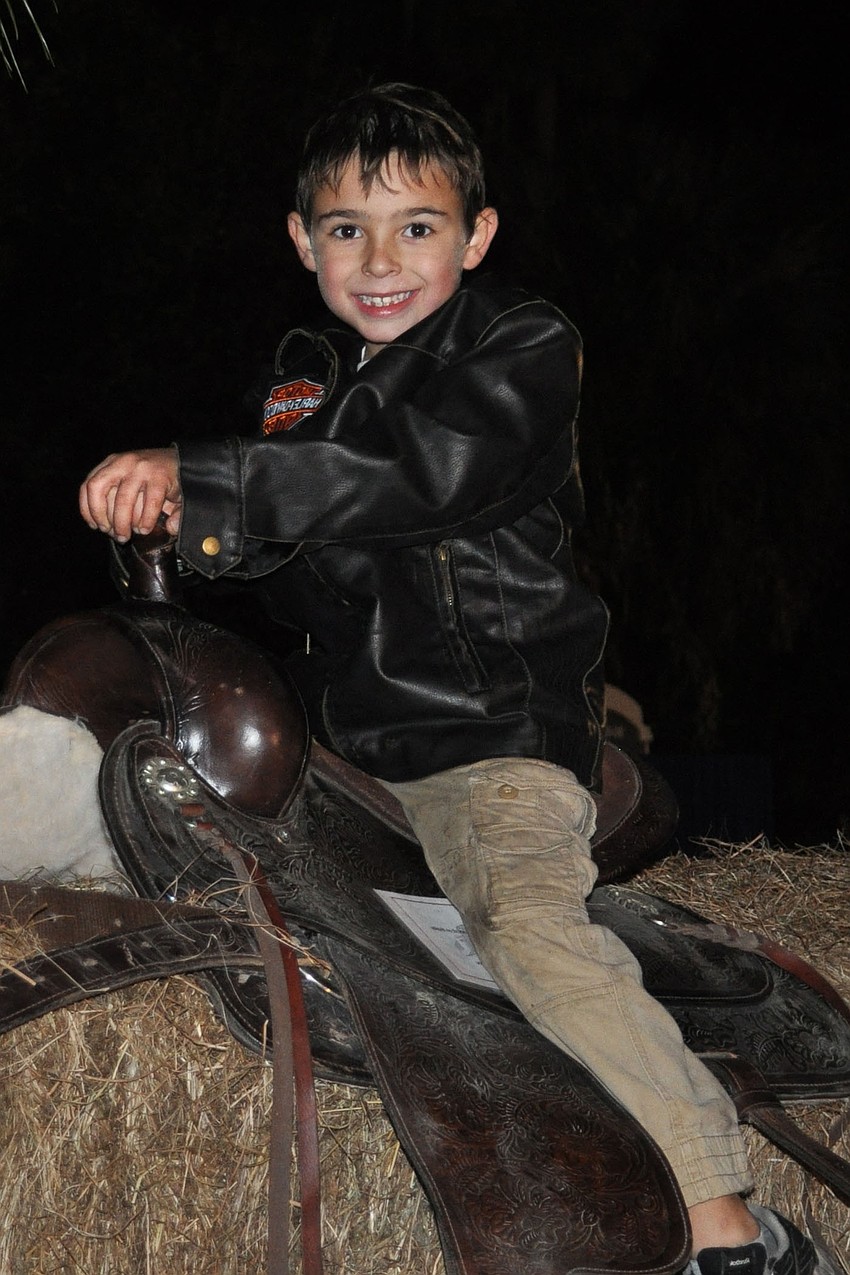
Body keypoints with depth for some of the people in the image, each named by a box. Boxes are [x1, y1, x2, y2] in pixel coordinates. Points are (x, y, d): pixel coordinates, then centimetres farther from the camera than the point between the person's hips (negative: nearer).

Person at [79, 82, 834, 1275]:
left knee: (529, 920, -31)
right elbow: (290, 573, 17)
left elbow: (431, 473, -26)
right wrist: (205, 530, -8)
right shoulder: (304, 374, 14)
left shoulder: (526, 345, -7)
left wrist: (198, 476, -30)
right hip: (349, 738, 8)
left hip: (498, 731, -8)